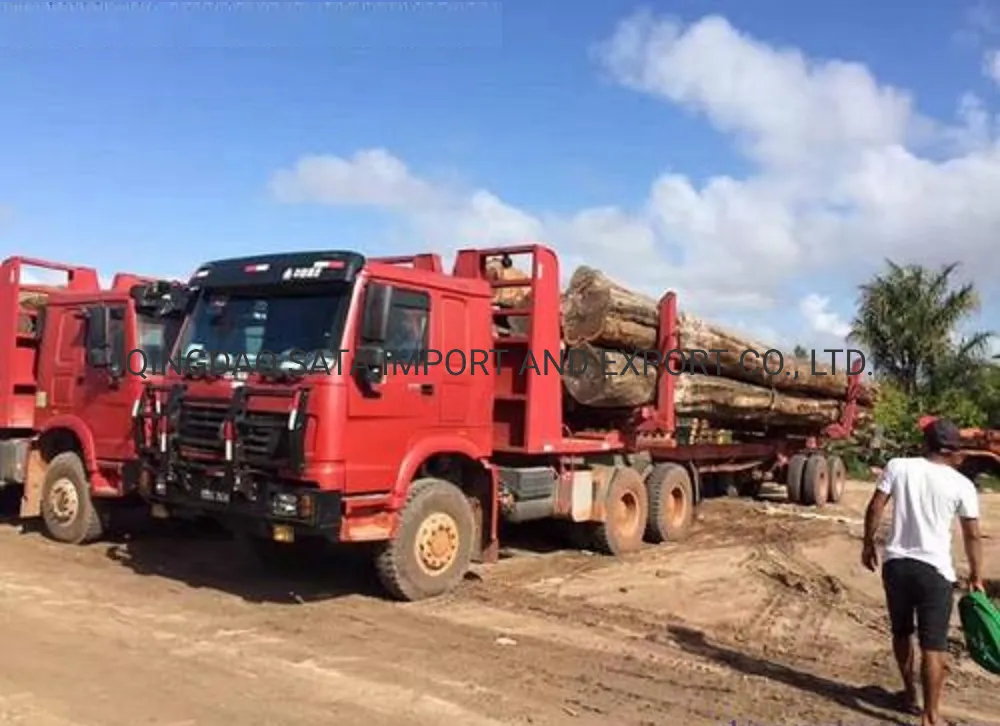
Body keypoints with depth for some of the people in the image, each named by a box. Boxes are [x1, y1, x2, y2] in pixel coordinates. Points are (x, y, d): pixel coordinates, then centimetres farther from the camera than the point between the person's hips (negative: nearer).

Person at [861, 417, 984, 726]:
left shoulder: (898, 467, -3)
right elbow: (972, 535, 2)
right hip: (935, 570, -2)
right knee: (933, 646, 2)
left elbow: (874, 509, -3)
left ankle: (910, 694, 36)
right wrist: (976, 576, 13)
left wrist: (868, 544, 11)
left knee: (902, 632, 21)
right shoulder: (962, 485, -4)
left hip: (896, 563, 2)